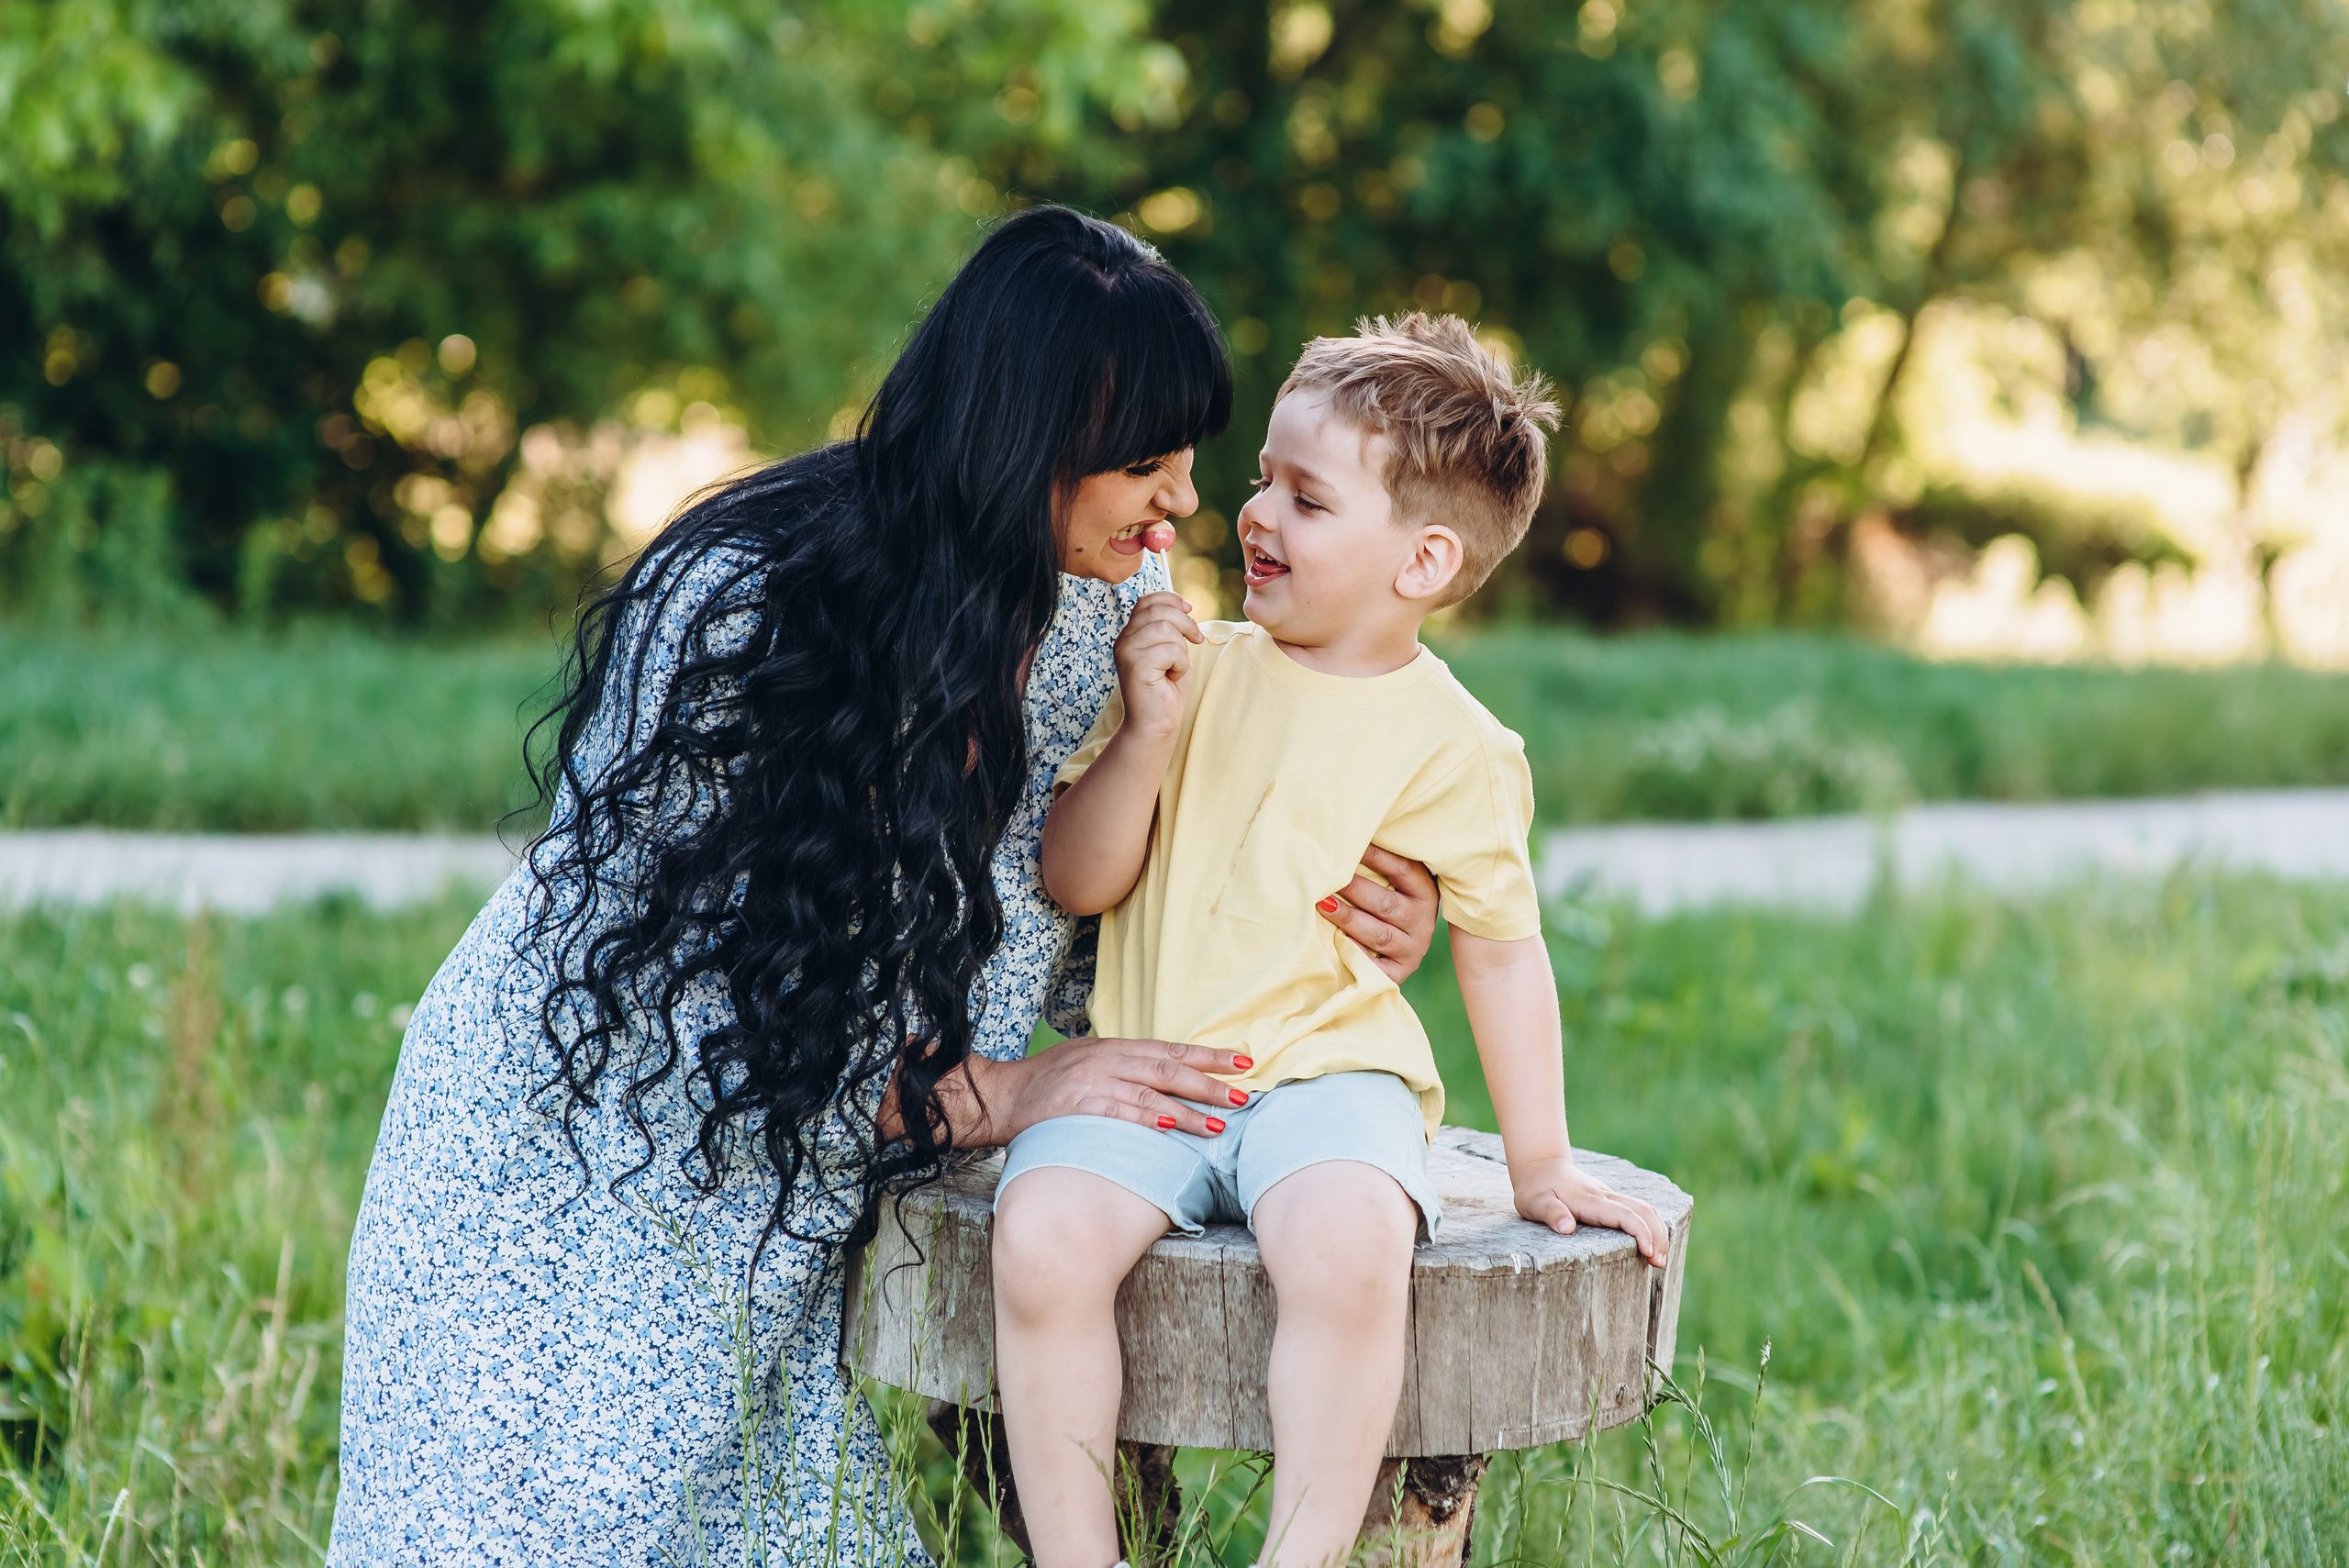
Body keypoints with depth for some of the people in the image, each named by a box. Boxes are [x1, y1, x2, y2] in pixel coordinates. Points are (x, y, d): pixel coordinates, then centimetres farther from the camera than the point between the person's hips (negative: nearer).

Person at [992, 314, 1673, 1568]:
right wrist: (1149, 733, -10)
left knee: (1349, 1247, -35)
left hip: (1324, 1073, -3)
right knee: (1041, 1236, -27)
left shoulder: (1453, 748, 0)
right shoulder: (1199, 669, 8)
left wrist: (1541, 1163, 6)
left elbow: (1503, 949, 7)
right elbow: (1075, 882, 5)